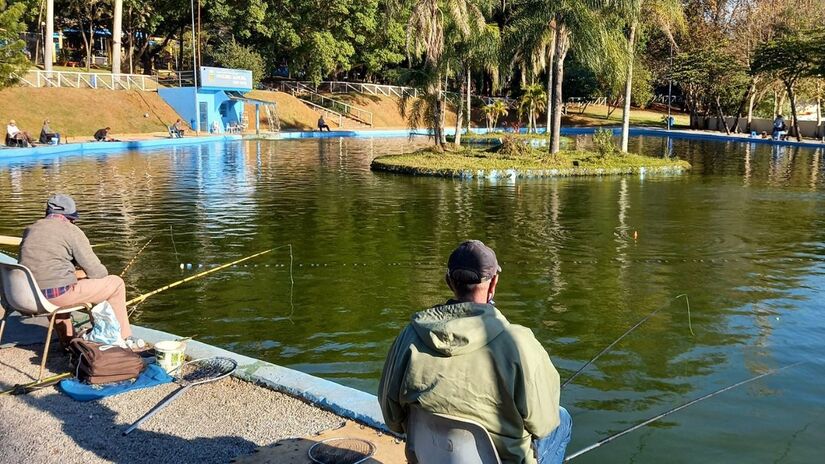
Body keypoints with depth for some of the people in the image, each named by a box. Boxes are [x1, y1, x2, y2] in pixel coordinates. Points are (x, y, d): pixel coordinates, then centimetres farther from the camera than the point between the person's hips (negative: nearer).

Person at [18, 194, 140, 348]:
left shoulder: (30, 230, 14)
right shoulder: (71, 231, -4)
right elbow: (96, 271, -5)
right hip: (58, 294, -7)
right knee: (116, 283, 7)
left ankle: (67, 340, 42)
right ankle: (124, 337, 17)